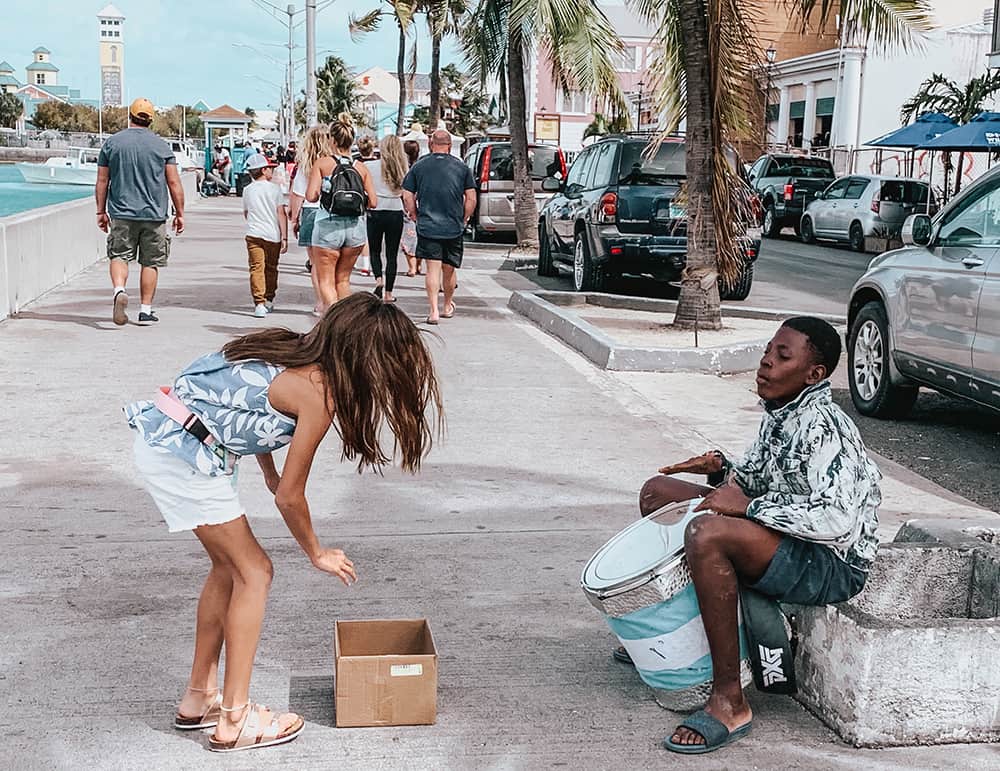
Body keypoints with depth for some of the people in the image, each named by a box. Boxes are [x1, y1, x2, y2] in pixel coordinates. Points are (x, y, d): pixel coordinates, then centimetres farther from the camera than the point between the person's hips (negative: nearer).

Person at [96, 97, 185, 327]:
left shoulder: (112, 143, 3)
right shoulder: (161, 146, 0)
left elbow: (102, 181, 5)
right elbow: (174, 183, -1)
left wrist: (101, 212, 13)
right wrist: (179, 213, 7)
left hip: (122, 213, 0)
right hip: (154, 214, 0)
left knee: (119, 255, 8)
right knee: (150, 262, 7)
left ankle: (119, 289, -20)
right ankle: (146, 310, 10)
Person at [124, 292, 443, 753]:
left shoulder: (296, 352, 7)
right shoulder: (319, 392, -17)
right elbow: (290, 497, -10)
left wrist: (270, 471, 30)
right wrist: (317, 555, 6)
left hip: (159, 441, 9)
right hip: (183, 458, -9)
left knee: (229, 565, 17)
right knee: (254, 572, 0)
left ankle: (199, 699, 27)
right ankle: (234, 721, 5)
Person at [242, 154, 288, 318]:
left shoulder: (247, 190, 7)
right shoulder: (274, 188, -1)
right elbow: (281, 214, -6)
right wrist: (284, 237, -4)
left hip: (253, 235, 1)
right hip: (273, 235, -1)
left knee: (257, 268, -3)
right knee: (271, 268, 15)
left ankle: (259, 303, -14)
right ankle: (269, 301, 28)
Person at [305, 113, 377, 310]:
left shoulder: (321, 164, -5)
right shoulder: (361, 168, 2)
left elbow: (311, 196, -14)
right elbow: (373, 202, 0)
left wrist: (323, 193, 7)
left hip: (328, 227, -3)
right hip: (355, 226, 3)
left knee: (325, 281, 5)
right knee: (343, 279, 20)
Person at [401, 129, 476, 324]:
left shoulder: (419, 166, 1)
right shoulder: (461, 167, 2)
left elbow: (407, 196, 1)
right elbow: (471, 198, 2)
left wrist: (416, 217, 13)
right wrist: (463, 220, 14)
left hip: (427, 227, -1)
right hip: (454, 228, 1)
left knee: (433, 269, -2)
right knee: (449, 269, 15)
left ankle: (434, 310, -14)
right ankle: (448, 307, 32)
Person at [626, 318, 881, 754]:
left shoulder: (821, 426, -22)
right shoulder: (779, 414, 7)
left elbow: (838, 520, -32)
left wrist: (747, 505, -25)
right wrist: (723, 469, 0)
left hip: (833, 565, -10)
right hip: (785, 539, 10)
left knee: (706, 533, -37)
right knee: (658, 491, 13)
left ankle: (729, 704, -30)